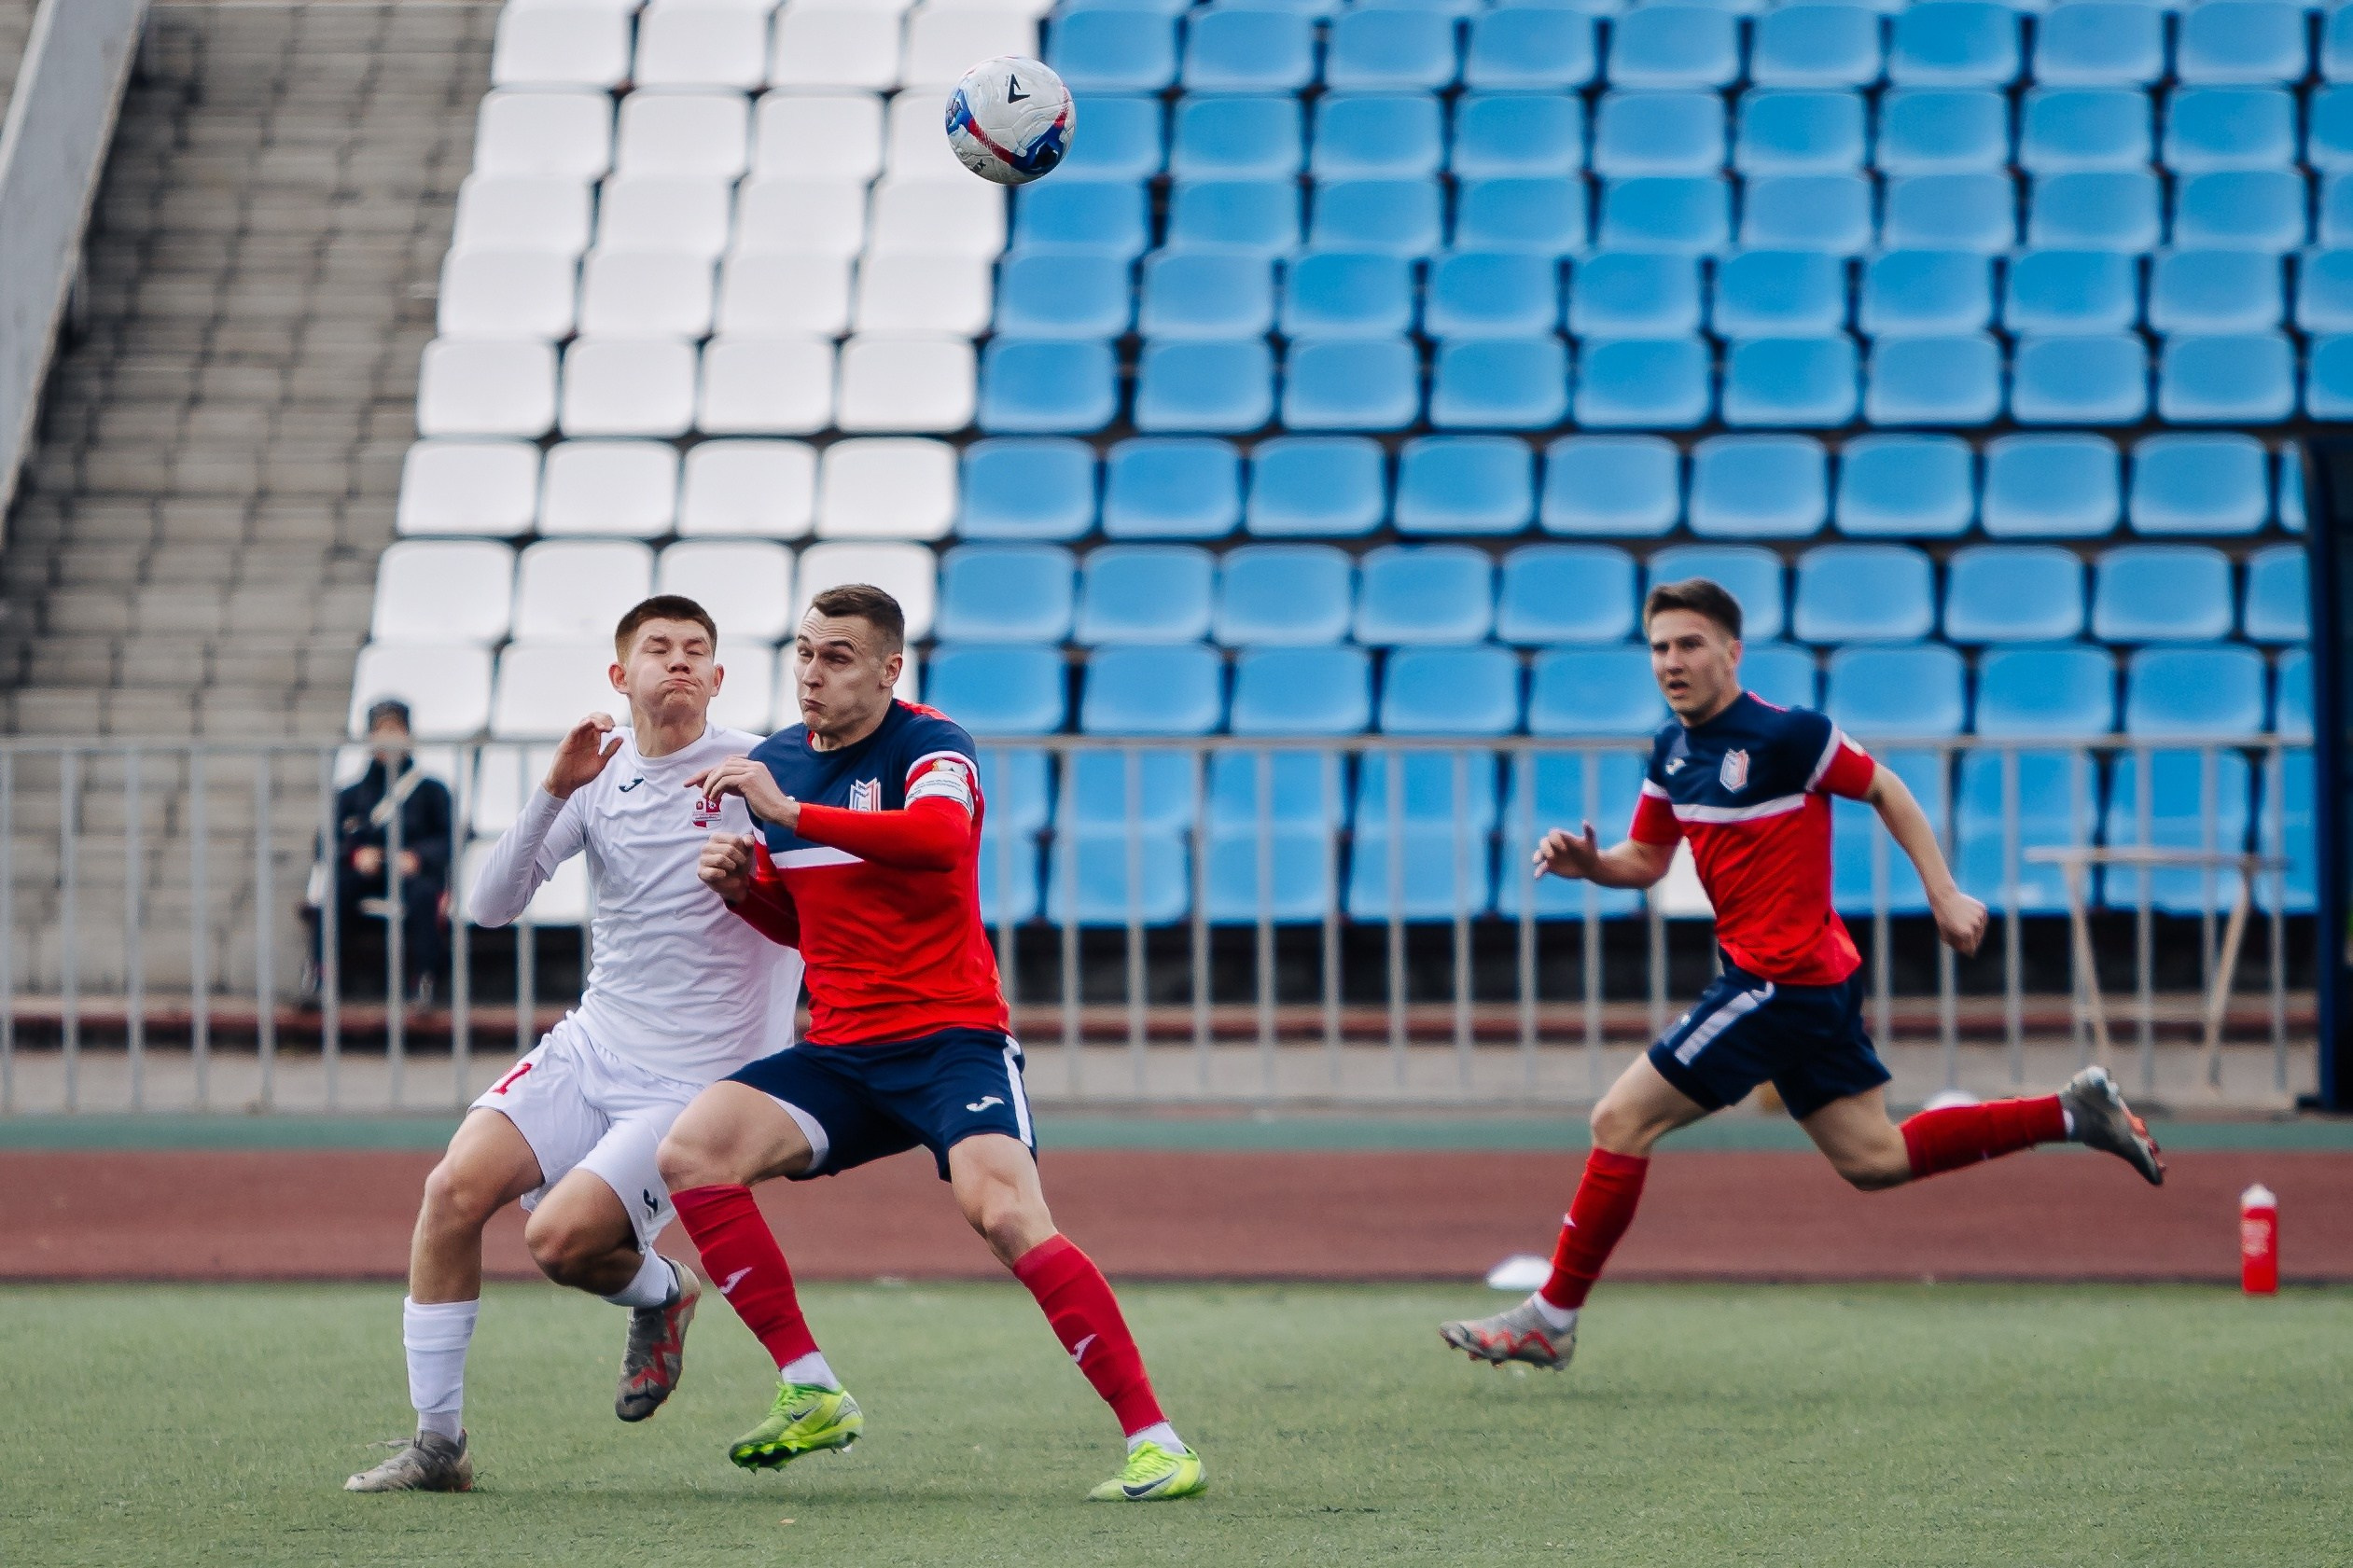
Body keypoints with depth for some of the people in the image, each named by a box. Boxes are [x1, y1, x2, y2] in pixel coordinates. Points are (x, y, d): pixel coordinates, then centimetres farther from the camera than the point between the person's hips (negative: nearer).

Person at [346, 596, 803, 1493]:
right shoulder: (600, 774, 6)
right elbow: (491, 906, -2)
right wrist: (554, 792, -14)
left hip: (694, 1078, -5)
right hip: (589, 1048, 5)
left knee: (560, 1240, -22)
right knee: (455, 1189, -16)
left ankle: (661, 1295, 14)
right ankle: (437, 1443, -7)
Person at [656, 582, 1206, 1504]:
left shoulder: (928, 745, -9)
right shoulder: (773, 764, 11)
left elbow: (942, 837, -34)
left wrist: (792, 813, -37)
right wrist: (741, 887, 2)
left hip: (952, 1037, -6)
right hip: (841, 1051, 6)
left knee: (1004, 1212, -28)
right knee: (691, 1151, -15)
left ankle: (1154, 1442, -23)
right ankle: (810, 1394, -9)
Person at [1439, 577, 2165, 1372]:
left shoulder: (1783, 735, -15)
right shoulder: (1673, 749, 9)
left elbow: (1886, 791, -5)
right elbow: (1646, 858, 18)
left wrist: (1945, 896, -5)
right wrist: (1586, 862, -3)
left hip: (1784, 978, -9)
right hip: (1803, 978, 9)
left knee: (1621, 1120, -8)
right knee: (1874, 1159, 14)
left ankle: (1551, 1319, 0)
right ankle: (2073, 1112, 18)